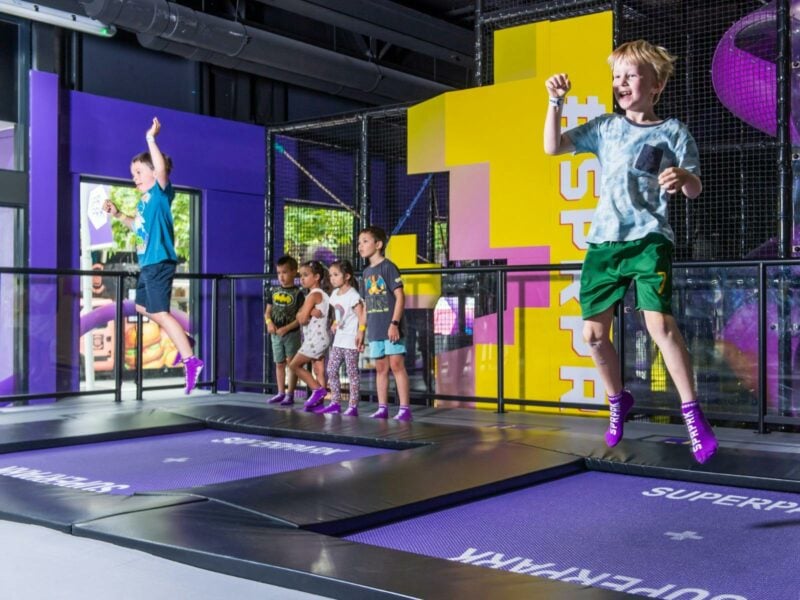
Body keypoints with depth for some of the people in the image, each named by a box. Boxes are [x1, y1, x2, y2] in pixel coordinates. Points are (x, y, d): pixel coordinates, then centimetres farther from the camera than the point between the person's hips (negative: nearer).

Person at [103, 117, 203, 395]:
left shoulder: (161, 192, -8)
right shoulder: (144, 201, 16)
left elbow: (162, 167, -28)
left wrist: (151, 139, -27)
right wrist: (118, 215, 21)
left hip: (159, 262, -10)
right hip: (149, 263, 10)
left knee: (160, 312, -14)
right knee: (143, 306, 23)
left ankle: (191, 360, -16)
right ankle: (183, 341, 29)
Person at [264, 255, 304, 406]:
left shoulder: (297, 293, -9)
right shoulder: (273, 291, 6)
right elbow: (268, 311, 10)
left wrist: (286, 328, -20)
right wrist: (269, 322, -10)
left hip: (292, 333, -5)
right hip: (276, 334, 5)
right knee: (279, 364, 12)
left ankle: (290, 394, 6)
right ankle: (281, 393, 22)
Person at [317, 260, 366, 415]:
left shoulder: (353, 296, -15)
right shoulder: (335, 294, 9)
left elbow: (362, 317, -18)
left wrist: (360, 335, -23)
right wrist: (335, 324, 8)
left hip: (351, 341, -8)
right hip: (338, 339, 8)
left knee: (352, 373, -2)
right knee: (331, 371, 7)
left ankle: (353, 406, 1)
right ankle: (335, 403, 13)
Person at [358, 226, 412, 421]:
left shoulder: (388, 267, -7)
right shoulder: (367, 272, 14)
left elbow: (400, 297, -12)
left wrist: (395, 323, -19)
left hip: (390, 328, -7)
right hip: (375, 329, 7)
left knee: (396, 365, -8)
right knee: (381, 367, 10)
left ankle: (405, 408, -5)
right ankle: (382, 407, 15)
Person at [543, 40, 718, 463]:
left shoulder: (673, 132, 4)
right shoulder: (605, 127, 13)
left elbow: (694, 190, 0)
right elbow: (553, 147, 9)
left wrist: (683, 177, -23)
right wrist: (556, 102, -1)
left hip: (648, 239, -4)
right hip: (603, 242, 4)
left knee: (659, 322, -21)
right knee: (594, 333, 4)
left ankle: (692, 413, -8)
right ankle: (618, 400, 29)